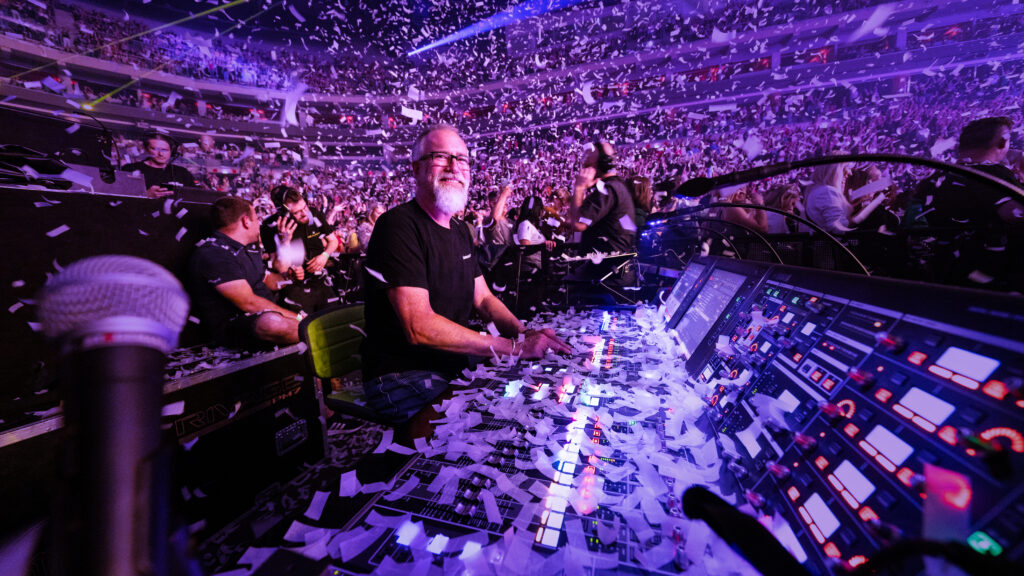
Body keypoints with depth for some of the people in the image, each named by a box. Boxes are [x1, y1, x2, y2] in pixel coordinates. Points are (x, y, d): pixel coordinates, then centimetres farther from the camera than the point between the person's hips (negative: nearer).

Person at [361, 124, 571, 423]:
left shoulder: (459, 231, 13)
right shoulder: (398, 226, -18)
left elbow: (483, 298, 11)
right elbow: (420, 327, -26)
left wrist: (525, 333, -9)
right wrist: (516, 346, -26)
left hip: (454, 366, 9)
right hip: (405, 378, -8)